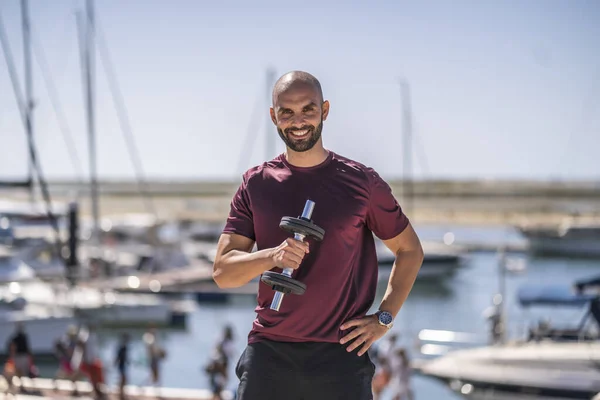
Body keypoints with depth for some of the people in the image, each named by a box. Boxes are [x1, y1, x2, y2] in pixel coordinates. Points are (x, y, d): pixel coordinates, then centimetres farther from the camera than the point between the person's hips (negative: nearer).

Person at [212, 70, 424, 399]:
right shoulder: (256, 184, 6)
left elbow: (410, 251, 11)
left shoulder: (362, 183, 1)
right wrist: (272, 256, -19)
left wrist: (383, 319, 1)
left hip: (341, 358, -1)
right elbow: (222, 271, 0)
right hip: (268, 353, 2)